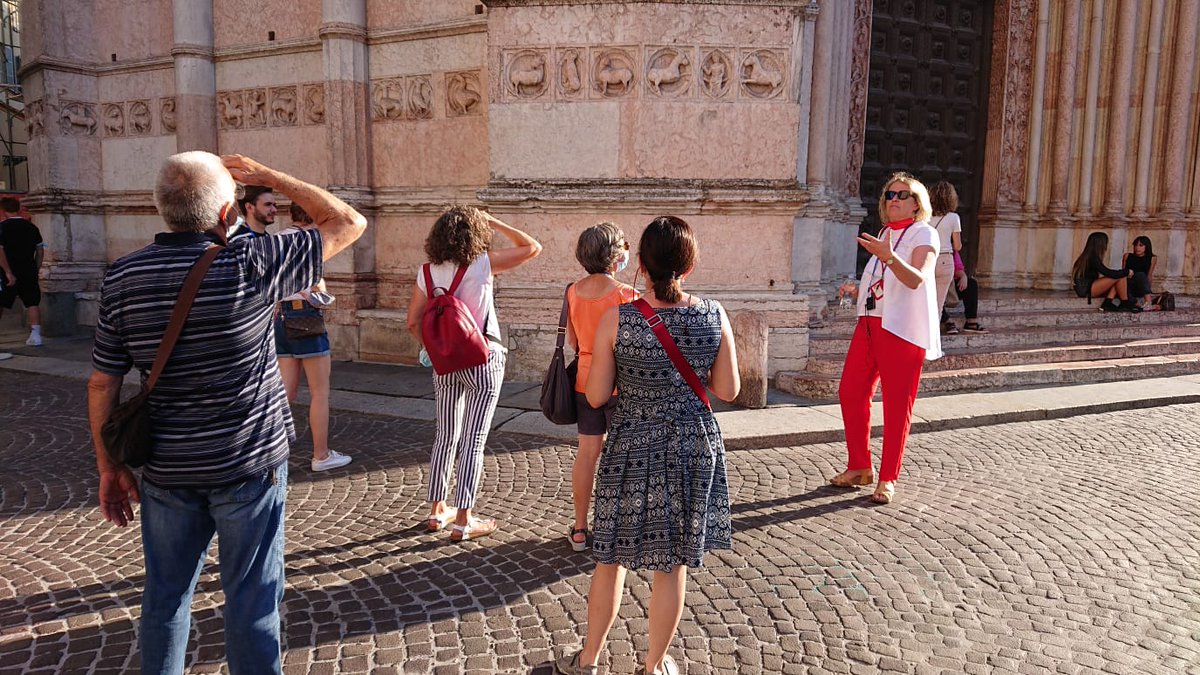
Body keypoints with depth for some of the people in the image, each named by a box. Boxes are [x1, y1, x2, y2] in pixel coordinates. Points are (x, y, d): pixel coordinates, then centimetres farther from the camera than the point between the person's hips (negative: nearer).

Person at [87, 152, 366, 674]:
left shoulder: (122, 277, -3)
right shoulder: (252, 264, -17)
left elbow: (102, 383, 1)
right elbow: (349, 223, -8)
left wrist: (109, 466, 11)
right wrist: (269, 176, -2)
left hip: (167, 469, 4)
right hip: (250, 464, -4)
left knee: (166, 594, 21)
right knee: (252, 599, 10)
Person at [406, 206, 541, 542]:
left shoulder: (427, 272, 1)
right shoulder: (482, 263, -10)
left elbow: (413, 322, 1)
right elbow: (532, 247, -1)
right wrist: (493, 222, 3)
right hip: (483, 359, -4)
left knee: (446, 436, 16)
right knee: (474, 440, 2)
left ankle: (437, 511, 25)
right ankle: (463, 521, 6)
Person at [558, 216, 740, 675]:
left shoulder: (616, 320, -14)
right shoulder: (714, 316, -9)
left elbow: (596, 396, -8)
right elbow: (728, 391, -2)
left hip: (632, 449, -1)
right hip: (695, 447, 2)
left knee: (611, 557, 16)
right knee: (672, 565, 15)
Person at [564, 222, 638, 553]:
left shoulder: (573, 292, 0)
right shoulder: (625, 293, -16)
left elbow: (571, 340, 9)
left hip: (585, 382, 5)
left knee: (587, 452, 12)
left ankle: (579, 530, 21)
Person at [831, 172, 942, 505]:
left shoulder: (924, 234, -3)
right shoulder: (884, 234, 20)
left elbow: (916, 279, -21)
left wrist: (888, 257, -37)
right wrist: (856, 290, 12)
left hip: (903, 328, -7)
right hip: (870, 323, 8)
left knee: (897, 405, -2)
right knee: (850, 392, 5)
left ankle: (888, 479, 7)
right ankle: (860, 467, 19)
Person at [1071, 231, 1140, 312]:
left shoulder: (1088, 256, 14)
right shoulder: (1092, 258, -15)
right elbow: (1109, 273, -20)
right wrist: (1127, 272, -5)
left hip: (1087, 287, 10)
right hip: (1085, 290, -10)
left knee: (1119, 275, 3)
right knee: (1121, 277, -12)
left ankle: (1107, 304, -8)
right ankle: (1125, 304, -1)